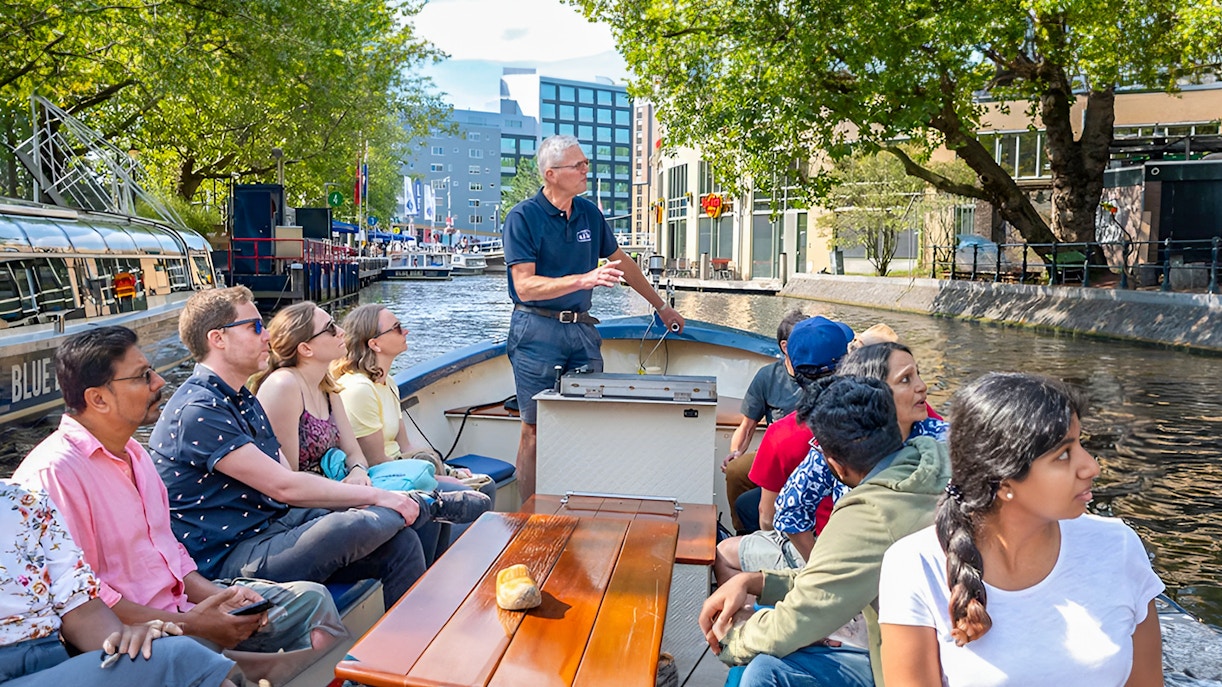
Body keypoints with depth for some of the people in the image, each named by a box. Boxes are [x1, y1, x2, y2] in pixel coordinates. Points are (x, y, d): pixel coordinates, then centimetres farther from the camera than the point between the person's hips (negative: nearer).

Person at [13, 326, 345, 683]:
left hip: (180, 606, 9)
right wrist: (187, 624, -19)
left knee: (311, 598, 3)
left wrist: (216, 596, 2)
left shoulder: (132, 452, 13)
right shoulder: (54, 474, -17)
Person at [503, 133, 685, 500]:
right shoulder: (523, 217, -8)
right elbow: (525, 286, -16)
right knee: (535, 430, 0)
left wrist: (661, 306, 27)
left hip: (582, 328, 5)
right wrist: (584, 280, -27)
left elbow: (622, 262, 22)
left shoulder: (589, 213, 10)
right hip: (538, 330, -5)